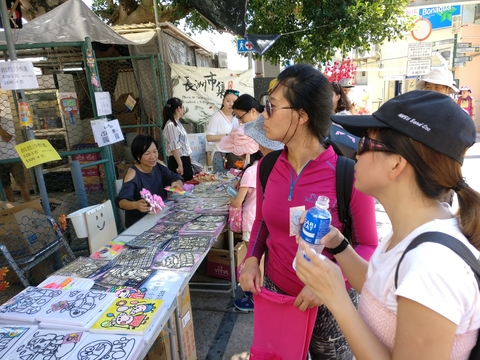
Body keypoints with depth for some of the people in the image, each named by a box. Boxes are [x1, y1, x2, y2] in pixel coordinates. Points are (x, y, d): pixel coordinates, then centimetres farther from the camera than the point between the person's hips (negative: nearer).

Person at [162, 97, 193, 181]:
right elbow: (174, 147, -20)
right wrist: (180, 164, -22)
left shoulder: (177, 123, 12)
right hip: (178, 160, -10)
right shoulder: (171, 125, -17)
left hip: (185, 159, 10)